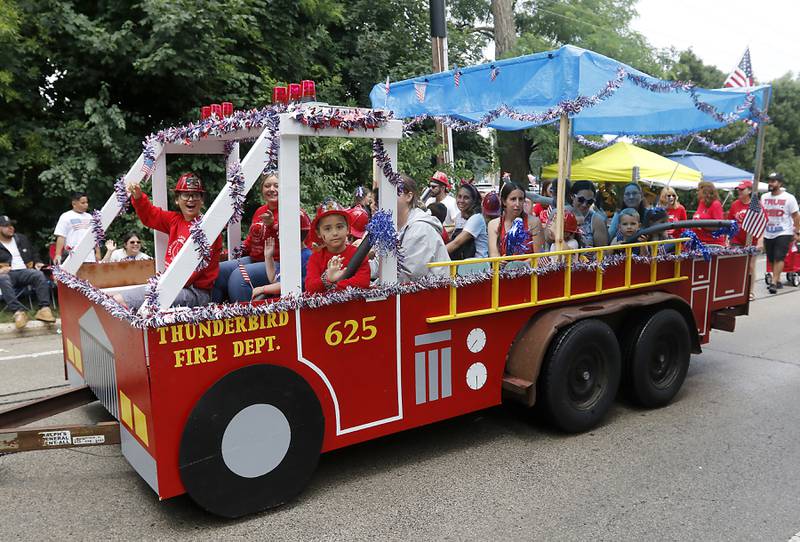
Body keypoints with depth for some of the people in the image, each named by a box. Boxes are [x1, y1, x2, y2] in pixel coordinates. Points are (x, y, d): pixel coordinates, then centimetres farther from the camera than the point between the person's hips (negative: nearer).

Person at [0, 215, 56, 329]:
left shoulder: (22, 239, 23)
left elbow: (34, 254, 31)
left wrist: (37, 262, 9)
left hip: (24, 271, 3)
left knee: (39, 274, -32)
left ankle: (44, 308, -41)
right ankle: (19, 311, -51)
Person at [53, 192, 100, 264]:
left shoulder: (89, 217, 16)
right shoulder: (66, 217, 1)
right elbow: (60, 237, -5)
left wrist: (98, 252, 12)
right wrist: (58, 255, -14)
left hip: (90, 258, 5)